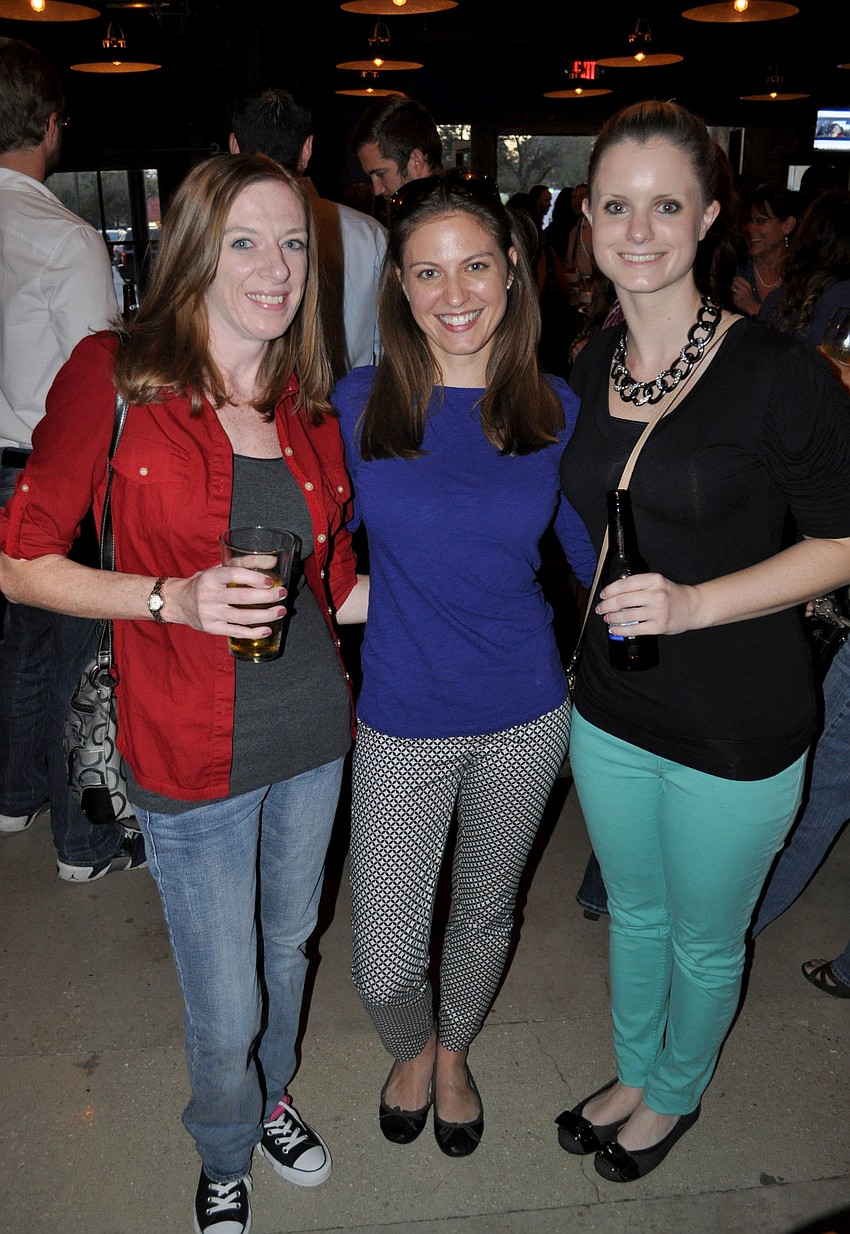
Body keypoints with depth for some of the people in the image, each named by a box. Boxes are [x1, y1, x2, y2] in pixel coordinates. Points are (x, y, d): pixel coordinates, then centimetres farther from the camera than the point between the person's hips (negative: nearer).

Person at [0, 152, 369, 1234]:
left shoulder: (309, 403, 3)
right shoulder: (115, 376, -12)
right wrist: (173, 597, -22)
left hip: (312, 731, 5)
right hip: (193, 756, -4)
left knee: (286, 946, 25)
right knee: (225, 1009, 10)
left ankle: (269, 1096, 56)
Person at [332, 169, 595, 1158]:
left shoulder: (555, 410, -4)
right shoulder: (359, 404, -7)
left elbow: (594, 554, 5)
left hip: (525, 715, 2)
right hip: (401, 723, -1)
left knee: (485, 908, 22)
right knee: (385, 969, 1)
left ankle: (453, 1054, 55)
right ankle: (413, 1050, 41)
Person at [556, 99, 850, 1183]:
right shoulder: (584, 375, 0)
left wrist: (695, 603, -25)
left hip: (738, 726, -4)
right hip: (610, 708, 5)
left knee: (705, 938, 18)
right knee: (632, 909, 25)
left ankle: (676, 1094, 48)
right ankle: (631, 1075, 51)